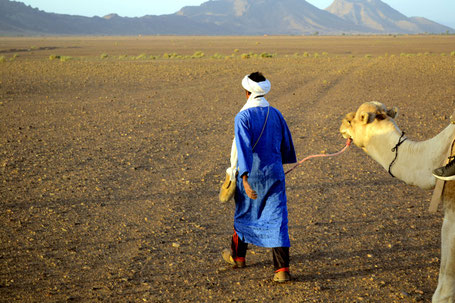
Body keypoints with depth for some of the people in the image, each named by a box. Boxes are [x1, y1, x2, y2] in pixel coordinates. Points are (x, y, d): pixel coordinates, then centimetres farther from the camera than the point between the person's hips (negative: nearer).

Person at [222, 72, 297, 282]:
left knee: (244, 214, 19)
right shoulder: (275, 114, 3)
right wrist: (285, 161, 35)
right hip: (273, 173, 3)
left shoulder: (243, 117, -13)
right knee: (277, 219, 0)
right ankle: (282, 269, -9)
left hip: (251, 174, -3)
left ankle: (237, 255, 39)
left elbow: (243, 147, -24)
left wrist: (244, 179, -29)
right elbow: (286, 144, 14)